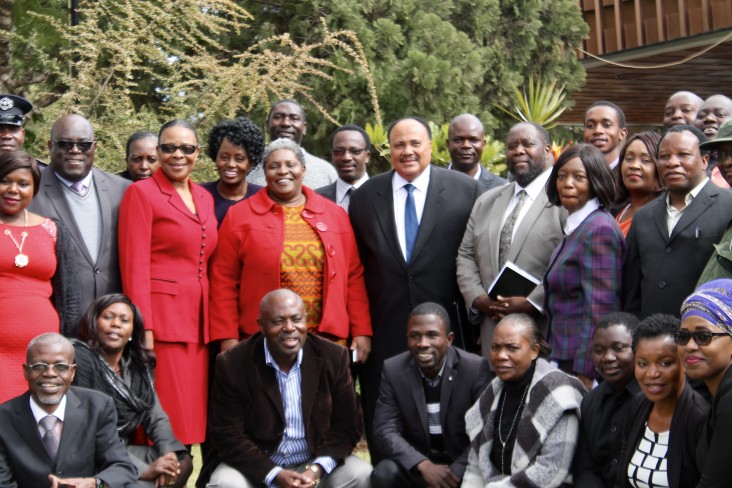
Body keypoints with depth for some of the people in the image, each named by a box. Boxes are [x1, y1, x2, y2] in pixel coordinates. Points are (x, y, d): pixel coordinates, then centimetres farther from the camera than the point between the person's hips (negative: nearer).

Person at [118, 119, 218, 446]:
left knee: (191, 415, 8)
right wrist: (143, 330, -16)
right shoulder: (142, 193, -3)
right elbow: (134, 267, -9)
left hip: (198, 321, 6)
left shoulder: (204, 198, 16)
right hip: (161, 319, -6)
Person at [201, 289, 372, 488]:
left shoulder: (333, 357, -5)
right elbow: (228, 435, -10)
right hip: (257, 466, -2)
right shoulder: (232, 364, -10)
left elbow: (347, 424, -1)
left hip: (316, 462, 2)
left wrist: (317, 469, -18)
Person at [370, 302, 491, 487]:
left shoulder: (475, 368, -11)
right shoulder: (393, 370, -5)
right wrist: (423, 465, -25)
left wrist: (455, 473, -25)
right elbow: (385, 430, -9)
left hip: (462, 463, -1)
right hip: (415, 465, 2)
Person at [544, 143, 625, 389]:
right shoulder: (575, 226, 14)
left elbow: (600, 308, -20)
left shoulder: (599, 230, -15)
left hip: (584, 363, -9)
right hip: (565, 357, 9)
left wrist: (584, 374, -20)